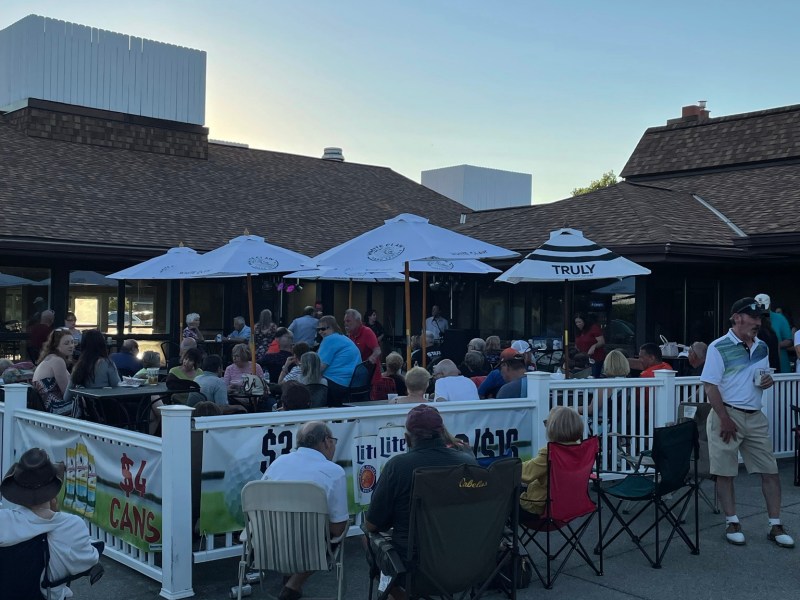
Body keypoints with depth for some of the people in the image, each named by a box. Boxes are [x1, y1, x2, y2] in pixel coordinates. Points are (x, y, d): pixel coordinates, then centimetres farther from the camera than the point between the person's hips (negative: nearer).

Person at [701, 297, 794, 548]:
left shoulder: (761, 347, 9)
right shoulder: (719, 348, -11)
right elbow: (710, 386, -14)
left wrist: (768, 382, -3)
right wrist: (725, 419, -17)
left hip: (756, 417, 6)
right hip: (728, 414, -6)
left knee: (770, 471, 4)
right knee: (725, 472, 2)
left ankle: (775, 526, 13)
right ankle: (732, 523, 15)